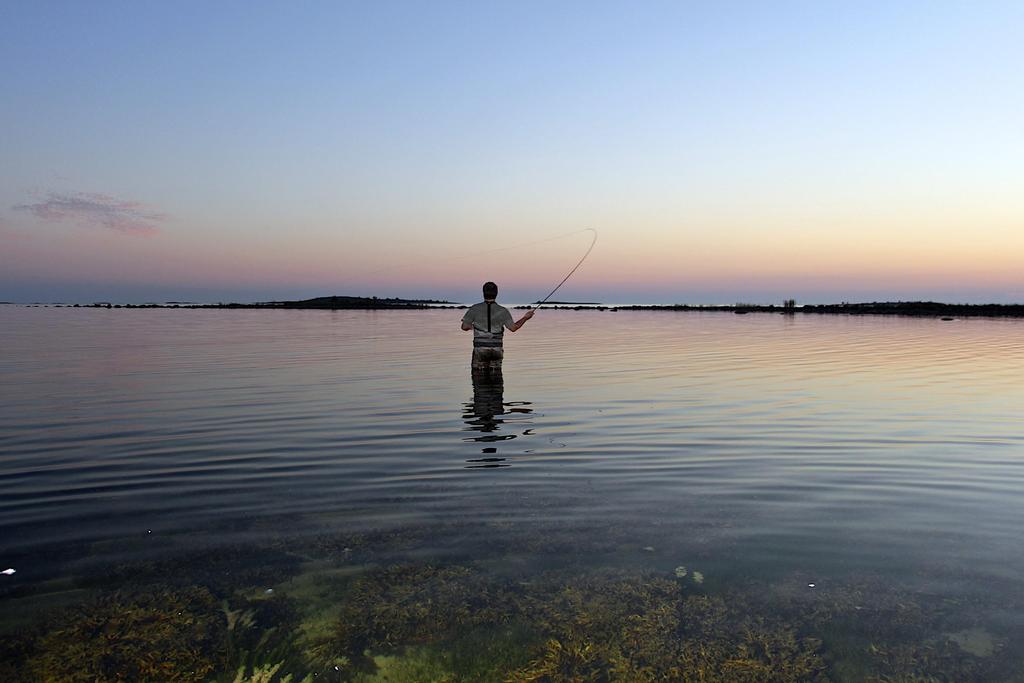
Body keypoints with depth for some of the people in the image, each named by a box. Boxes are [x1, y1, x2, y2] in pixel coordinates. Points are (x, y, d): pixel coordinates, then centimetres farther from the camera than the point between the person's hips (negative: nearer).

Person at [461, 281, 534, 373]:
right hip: (496, 349, 2)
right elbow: (513, 328, 1)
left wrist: (472, 326, 20)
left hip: (480, 349, -2)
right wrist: (525, 318, 13)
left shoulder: (475, 309, -5)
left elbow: (464, 327, -3)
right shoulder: (502, 311, -2)